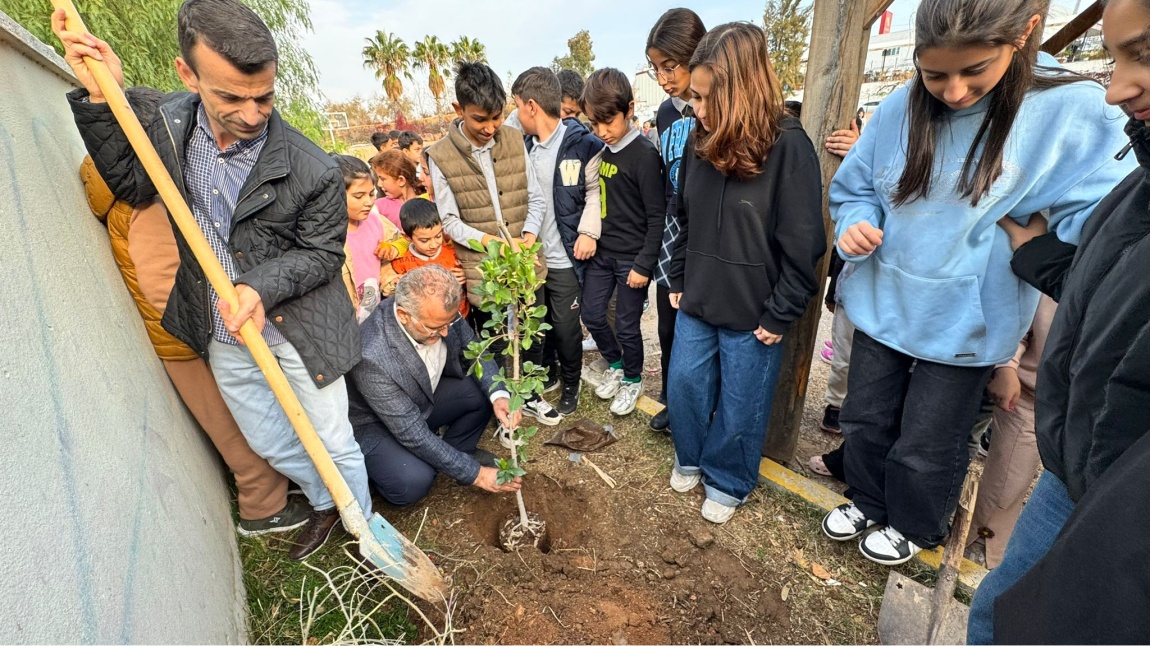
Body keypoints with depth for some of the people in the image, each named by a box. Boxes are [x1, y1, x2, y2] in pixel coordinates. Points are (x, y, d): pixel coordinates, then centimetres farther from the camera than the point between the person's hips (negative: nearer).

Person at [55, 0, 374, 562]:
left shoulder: (313, 171, -21)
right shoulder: (168, 121, -3)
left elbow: (323, 254, -11)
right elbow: (130, 184, 12)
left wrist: (263, 287, -25)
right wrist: (98, 101, -1)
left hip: (296, 327, -5)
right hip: (223, 334, 6)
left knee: (334, 442, 9)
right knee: (269, 443, 22)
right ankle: (324, 505, 49)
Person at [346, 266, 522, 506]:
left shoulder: (438, 311, -22)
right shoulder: (373, 357, -38)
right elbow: (412, 433, -32)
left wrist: (498, 395, -24)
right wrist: (474, 473, -26)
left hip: (425, 398, 6)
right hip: (376, 423, -5)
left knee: (484, 391, -15)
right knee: (413, 482, -28)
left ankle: (456, 450, 10)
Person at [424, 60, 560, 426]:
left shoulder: (514, 140, 1)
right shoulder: (441, 156, -8)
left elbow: (536, 198, 4)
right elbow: (450, 221, -8)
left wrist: (529, 235, -14)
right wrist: (490, 241, -22)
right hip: (482, 270, -3)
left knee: (533, 336, 16)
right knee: (492, 345, 12)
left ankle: (531, 396, 39)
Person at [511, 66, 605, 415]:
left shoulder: (583, 144, -11)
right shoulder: (522, 144, 7)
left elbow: (596, 190, -5)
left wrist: (589, 231, -14)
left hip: (564, 257, -5)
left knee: (566, 326, 4)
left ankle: (570, 384, 28)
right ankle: (545, 373, 41)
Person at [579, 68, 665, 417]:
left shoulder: (645, 154, -15)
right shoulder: (600, 149, 5)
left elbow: (657, 216, -16)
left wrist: (644, 264, -16)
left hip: (632, 257, -6)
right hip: (601, 251, 7)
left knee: (627, 326, 5)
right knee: (592, 315, 12)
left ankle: (632, 379, 30)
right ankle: (614, 365, 37)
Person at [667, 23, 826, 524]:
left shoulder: (788, 146, -16)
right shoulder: (701, 142, 1)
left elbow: (803, 244, -14)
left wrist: (779, 315, -11)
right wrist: (678, 281, 10)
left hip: (752, 316, -5)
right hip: (697, 304, 5)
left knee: (740, 408, 11)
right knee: (683, 385, 16)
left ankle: (727, 483, 36)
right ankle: (689, 459, 42)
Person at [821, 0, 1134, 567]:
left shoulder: (1074, 113, -15)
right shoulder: (900, 109, -6)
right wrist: (855, 225, -16)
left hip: (963, 324, -3)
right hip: (880, 306, 4)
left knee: (927, 445, 15)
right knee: (865, 420, 20)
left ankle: (915, 526, 45)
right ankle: (867, 501, 48)